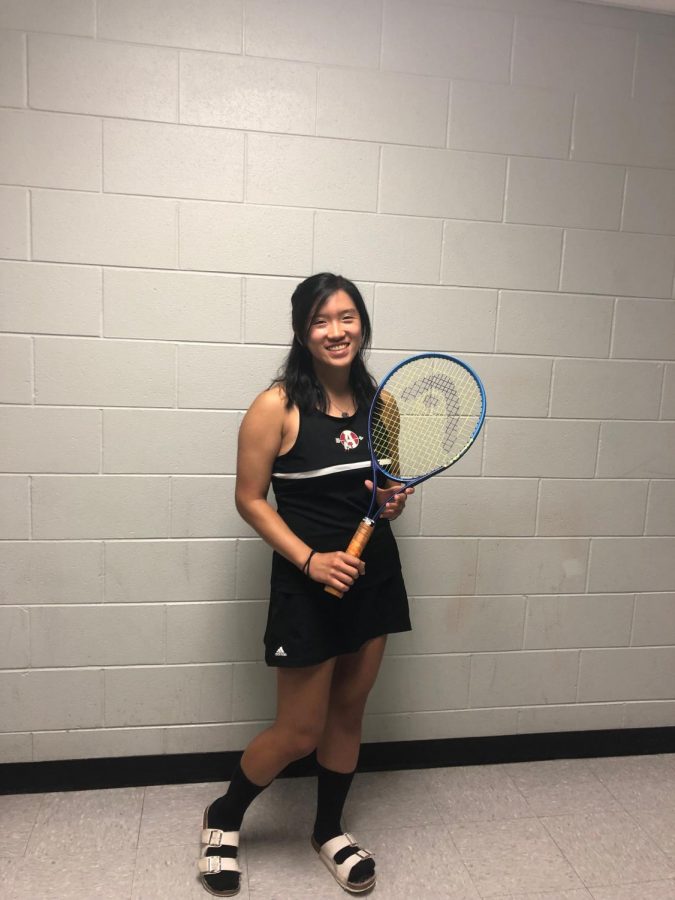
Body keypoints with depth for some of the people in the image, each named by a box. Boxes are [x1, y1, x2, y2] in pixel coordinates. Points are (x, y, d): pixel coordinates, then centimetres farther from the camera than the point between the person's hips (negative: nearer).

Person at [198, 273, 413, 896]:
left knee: (349, 712, 19)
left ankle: (329, 830, 44)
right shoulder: (277, 407, -14)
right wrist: (309, 558, -19)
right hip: (308, 584, -5)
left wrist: (395, 497, -7)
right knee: (299, 733, 7)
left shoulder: (379, 402, 3)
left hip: (375, 574, 6)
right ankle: (223, 818, 37)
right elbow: (249, 498, -10)